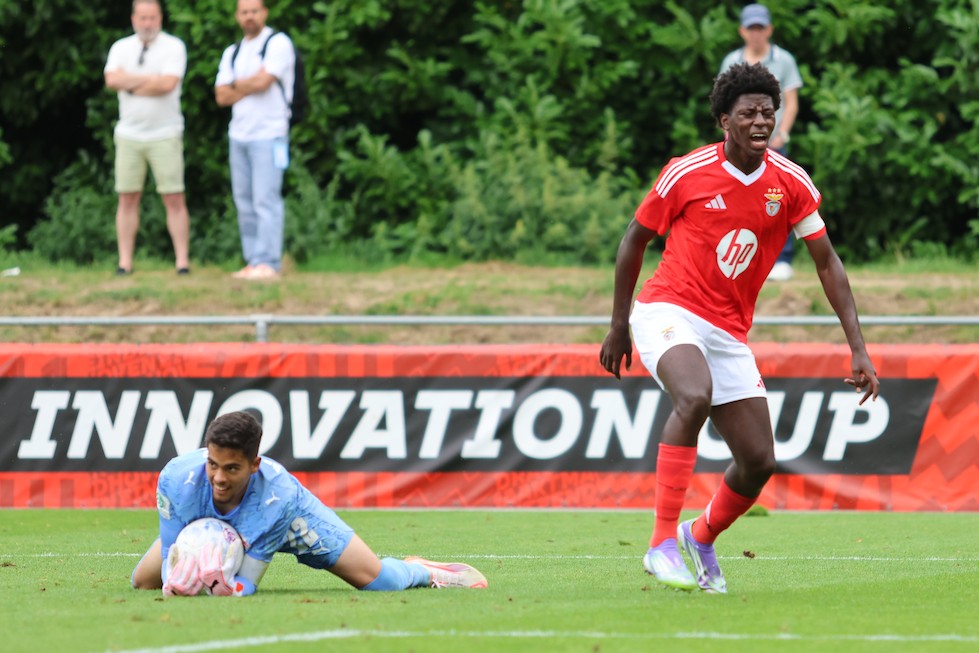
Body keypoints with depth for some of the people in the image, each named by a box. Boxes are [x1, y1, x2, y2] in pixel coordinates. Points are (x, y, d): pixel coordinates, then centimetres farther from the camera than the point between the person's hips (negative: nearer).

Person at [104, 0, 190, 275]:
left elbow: (168, 84, -17)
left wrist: (131, 84, -8)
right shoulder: (121, 48, 8)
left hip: (165, 136, -3)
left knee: (174, 199, -4)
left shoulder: (173, 47, -2)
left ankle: (182, 262, -2)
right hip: (129, 135, 3)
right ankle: (125, 263, 5)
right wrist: (151, 79, -12)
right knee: (127, 199, 2)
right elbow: (112, 79, -9)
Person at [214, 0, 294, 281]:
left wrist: (236, 85, 3)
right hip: (239, 132, 7)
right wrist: (249, 87, -6)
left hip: (268, 134, -7)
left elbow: (262, 81, -15)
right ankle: (253, 261, 5)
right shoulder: (232, 53, 17)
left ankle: (267, 263, -14)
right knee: (244, 202, 4)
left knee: (266, 199, -12)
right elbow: (221, 96, 8)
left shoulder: (277, 43, -3)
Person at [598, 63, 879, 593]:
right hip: (669, 311, -5)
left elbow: (827, 262, 4)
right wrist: (618, 325, 9)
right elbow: (634, 240, 5)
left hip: (729, 333, 5)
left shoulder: (791, 183, 0)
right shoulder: (687, 174, -8)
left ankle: (700, 538, 32)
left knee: (758, 461, 0)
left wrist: (857, 348, -2)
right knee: (695, 396, -36)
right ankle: (662, 544, -34)